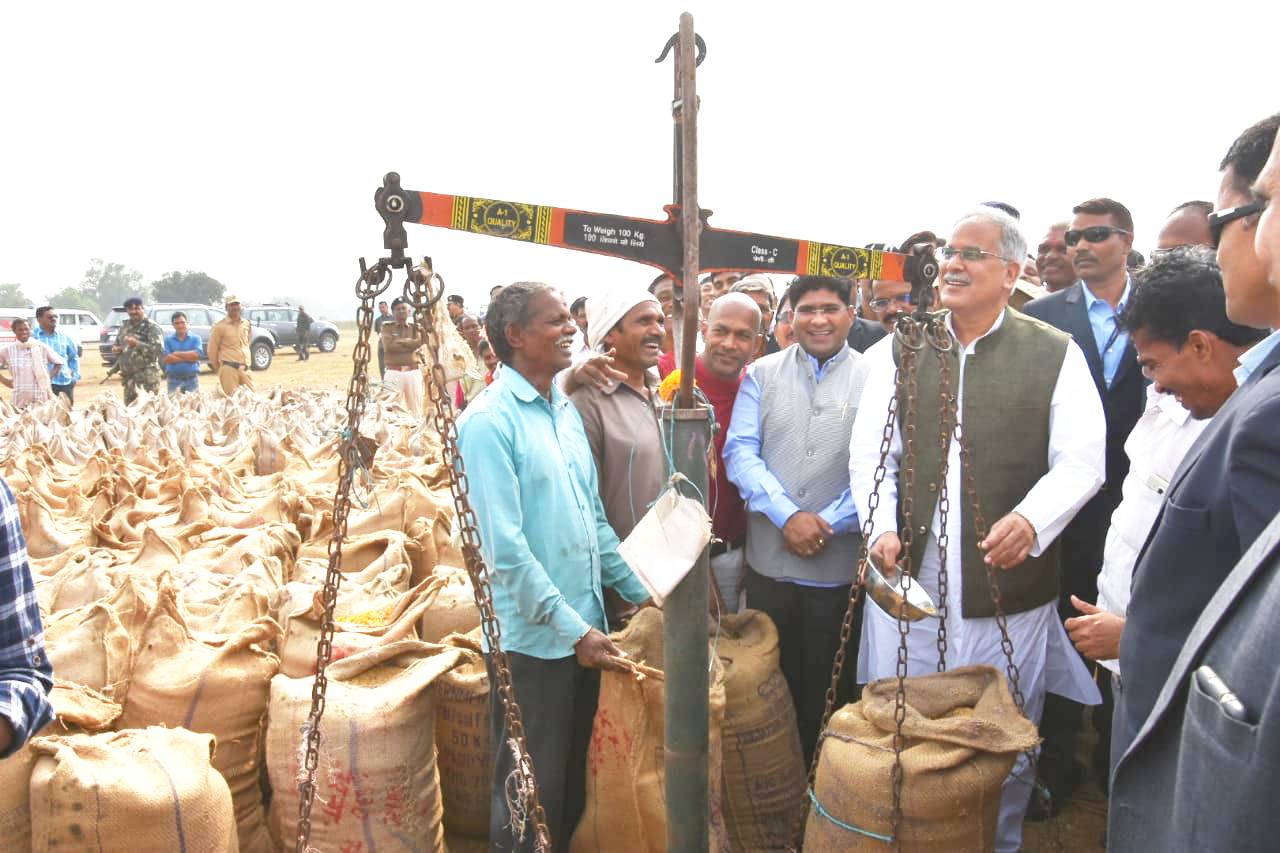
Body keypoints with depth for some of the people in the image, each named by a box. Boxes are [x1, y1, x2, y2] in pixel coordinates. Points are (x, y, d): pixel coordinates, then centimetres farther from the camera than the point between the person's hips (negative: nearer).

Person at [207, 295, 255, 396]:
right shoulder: (220, 326, -4)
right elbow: (212, 350, 0)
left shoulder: (246, 324, 12)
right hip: (229, 368, -5)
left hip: (245, 368, 5)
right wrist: (218, 369, 4)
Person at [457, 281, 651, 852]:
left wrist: (640, 589, 9)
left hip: (586, 628, 7)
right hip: (533, 639, -7)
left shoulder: (566, 410, 8)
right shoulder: (489, 421, -16)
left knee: (574, 781, 22)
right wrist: (572, 630, -19)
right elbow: (505, 549, -21)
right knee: (532, 794, 10)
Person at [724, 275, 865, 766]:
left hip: (840, 564, -1)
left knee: (826, 688, 14)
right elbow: (740, 452, -4)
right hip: (769, 559, 1)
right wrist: (788, 515, -16)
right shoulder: (761, 374, 5)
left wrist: (827, 523, -15)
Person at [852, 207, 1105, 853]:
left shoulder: (1056, 355, 0)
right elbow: (871, 453, 3)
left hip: (1008, 583, -1)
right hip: (909, 578, 2)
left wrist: (1031, 519, -23)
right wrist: (881, 528, -12)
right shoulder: (900, 352, 6)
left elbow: (1082, 460, -5)